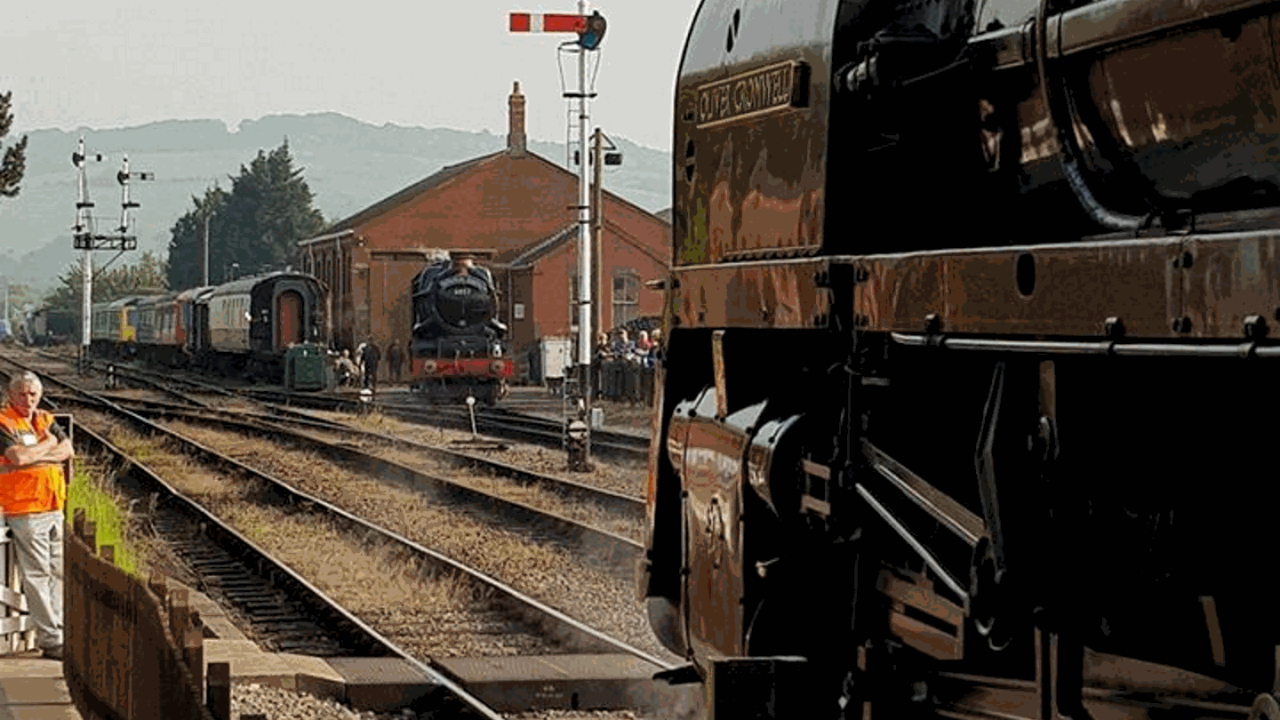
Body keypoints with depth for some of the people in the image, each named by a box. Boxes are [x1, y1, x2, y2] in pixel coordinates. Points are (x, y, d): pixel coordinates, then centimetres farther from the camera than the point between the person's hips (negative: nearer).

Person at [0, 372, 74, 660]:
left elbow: (67, 450, 2)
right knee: (37, 575, -5)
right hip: (25, 510, -7)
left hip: (54, 507, 7)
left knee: (59, 572, 9)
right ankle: (49, 639, -4)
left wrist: (34, 457, -11)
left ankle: (59, 633, 17)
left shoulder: (45, 420, 15)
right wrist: (47, 444, -5)